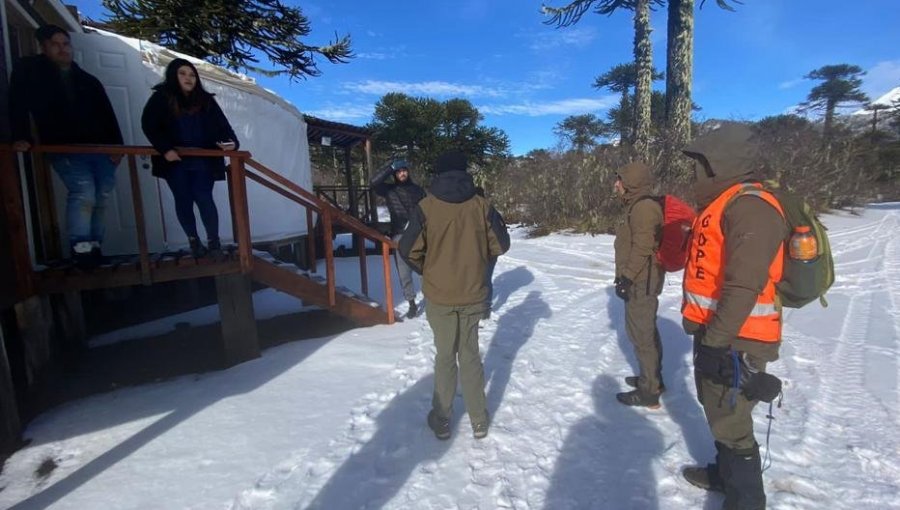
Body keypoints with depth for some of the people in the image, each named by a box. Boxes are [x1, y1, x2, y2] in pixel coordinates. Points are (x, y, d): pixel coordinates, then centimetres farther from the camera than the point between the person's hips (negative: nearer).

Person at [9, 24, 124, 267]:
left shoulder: (88, 80, 18)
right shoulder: (29, 70, 9)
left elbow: (108, 115, 12)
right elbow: (18, 106, 1)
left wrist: (117, 145, 0)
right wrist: (21, 137, -13)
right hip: (64, 148, -4)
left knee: (101, 197, -1)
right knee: (83, 191, -23)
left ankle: (94, 246, 13)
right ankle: (81, 249, -14)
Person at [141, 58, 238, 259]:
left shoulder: (205, 100, 7)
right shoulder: (161, 98, 1)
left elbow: (221, 124, -2)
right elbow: (149, 125, -3)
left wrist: (231, 141, -22)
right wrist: (164, 149, -16)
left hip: (203, 161, 0)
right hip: (175, 162, 0)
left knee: (204, 199, -9)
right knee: (183, 201, 7)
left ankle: (213, 241, 1)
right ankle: (193, 240, 21)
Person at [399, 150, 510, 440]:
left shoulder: (426, 207, -13)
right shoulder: (481, 205, -8)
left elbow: (408, 250, -12)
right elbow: (501, 244, -2)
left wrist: (427, 270, 7)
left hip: (439, 296, -1)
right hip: (473, 294, 2)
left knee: (445, 356, 14)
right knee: (470, 354, 16)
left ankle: (442, 421, 25)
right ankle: (479, 421, 26)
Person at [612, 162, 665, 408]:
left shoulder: (643, 207, -17)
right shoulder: (637, 206, 15)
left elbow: (642, 248, -23)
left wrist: (626, 277, -20)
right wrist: (625, 276, 22)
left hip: (641, 282, -11)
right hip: (641, 280, 11)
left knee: (640, 333, -4)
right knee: (646, 330, 18)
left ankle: (648, 392, 6)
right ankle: (653, 379, 32)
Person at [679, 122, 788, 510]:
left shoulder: (750, 206, -20)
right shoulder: (724, 204, 13)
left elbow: (744, 284, -27)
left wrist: (715, 341, -25)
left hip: (734, 342, -10)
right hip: (716, 333, 10)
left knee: (730, 422, 3)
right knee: (719, 412, 23)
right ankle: (725, 473, 42)